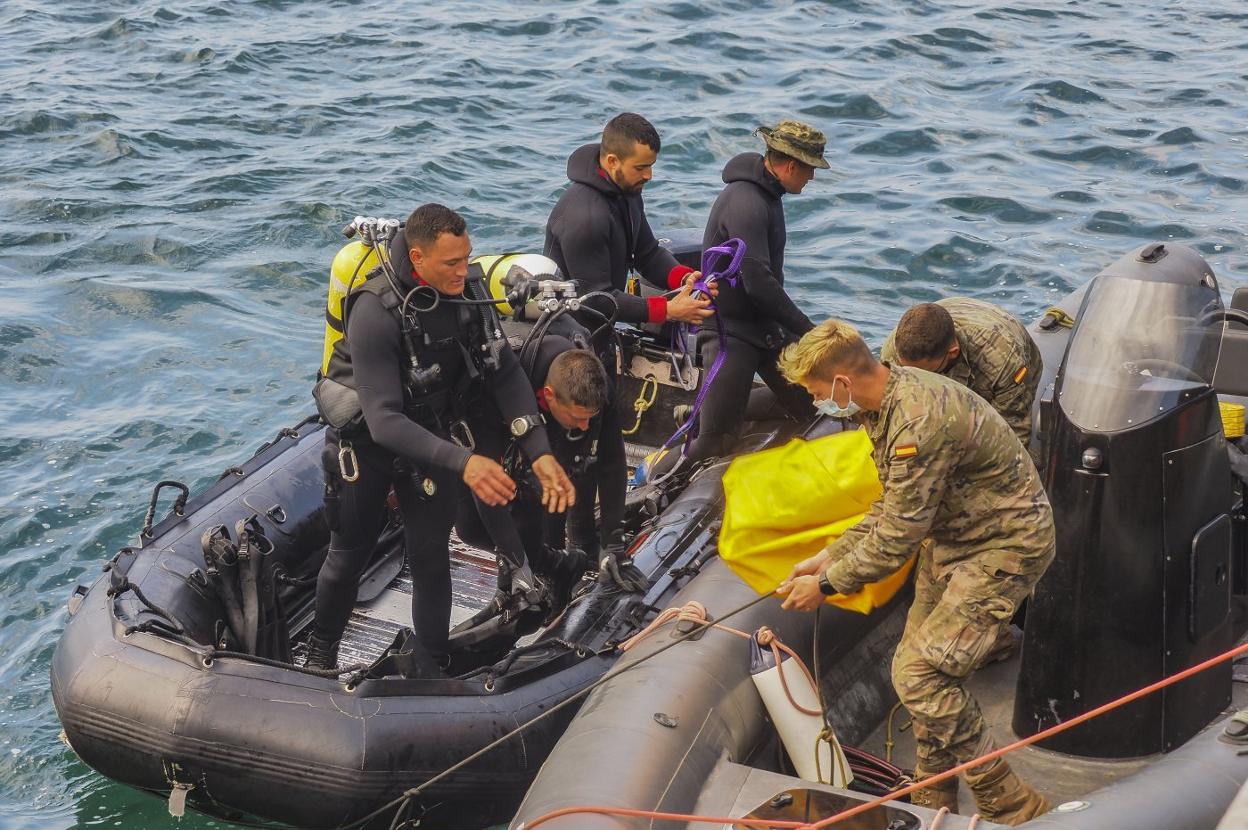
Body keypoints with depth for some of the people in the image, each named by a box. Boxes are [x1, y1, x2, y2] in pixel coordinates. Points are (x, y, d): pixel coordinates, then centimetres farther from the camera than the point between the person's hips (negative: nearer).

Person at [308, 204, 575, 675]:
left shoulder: (467, 288, -18)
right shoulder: (376, 312, -34)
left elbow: (505, 373, -12)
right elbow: (384, 421, -37)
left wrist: (540, 453, -22)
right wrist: (463, 462, -48)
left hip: (432, 432, 4)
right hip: (366, 441, -3)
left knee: (430, 557, 7)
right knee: (350, 555, 13)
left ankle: (430, 671, 23)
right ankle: (321, 650, 39)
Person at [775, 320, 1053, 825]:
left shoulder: (919, 424, -31)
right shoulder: (887, 400, 2)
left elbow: (896, 539, -24)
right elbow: (893, 507, 13)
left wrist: (826, 584, -12)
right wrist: (831, 555, 8)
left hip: (1004, 545, -10)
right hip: (951, 537, 10)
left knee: (920, 676, -15)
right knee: (916, 669, 11)